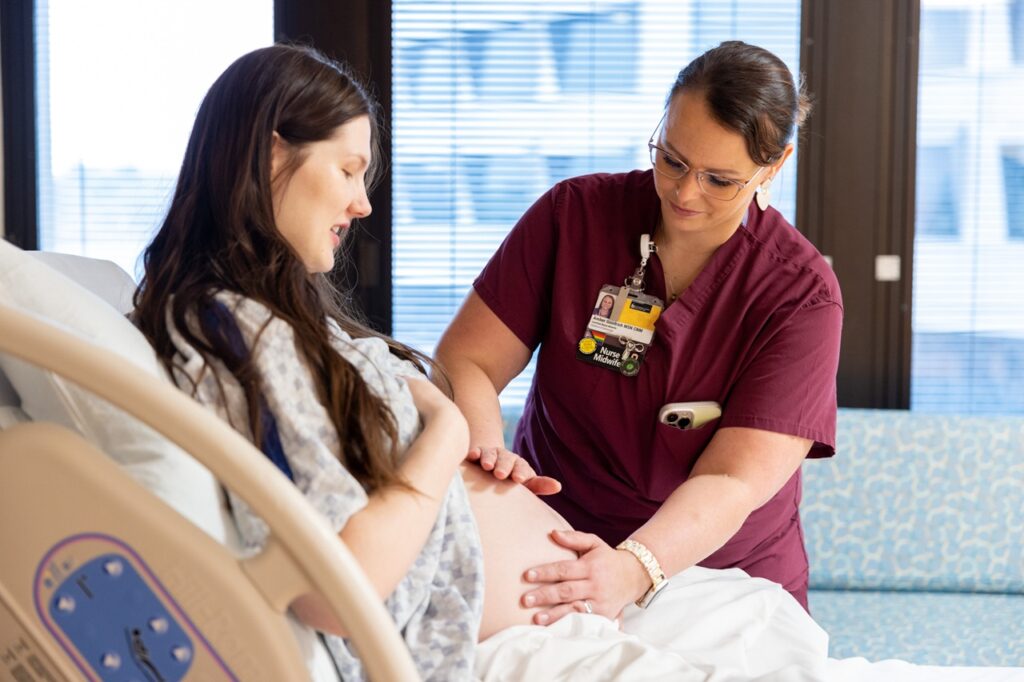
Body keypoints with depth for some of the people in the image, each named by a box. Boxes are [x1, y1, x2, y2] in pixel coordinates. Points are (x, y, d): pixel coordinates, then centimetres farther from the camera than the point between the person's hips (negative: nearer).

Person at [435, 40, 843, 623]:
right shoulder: (575, 213, -4)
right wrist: (485, 448, -28)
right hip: (555, 557, 1)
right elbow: (465, 361, -5)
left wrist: (634, 568, -38)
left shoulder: (804, 295, -10)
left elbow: (731, 485, -19)